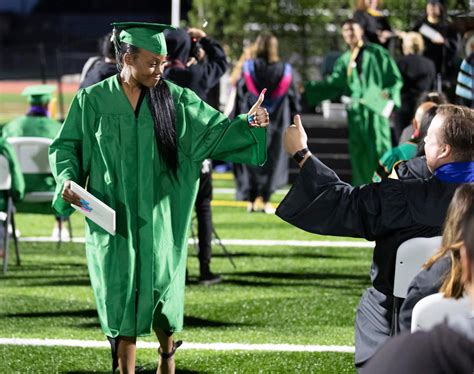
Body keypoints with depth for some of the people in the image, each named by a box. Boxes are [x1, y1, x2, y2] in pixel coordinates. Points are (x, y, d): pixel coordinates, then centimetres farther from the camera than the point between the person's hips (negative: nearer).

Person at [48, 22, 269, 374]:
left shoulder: (174, 99, 0)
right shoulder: (92, 101, -5)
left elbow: (216, 131, -4)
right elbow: (65, 146, 2)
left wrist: (248, 123, -22)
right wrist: (67, 179, -15)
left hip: (158, 217, 2)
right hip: (114, 217, -2)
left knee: (159, 286, 9)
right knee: (123, 293, 0)